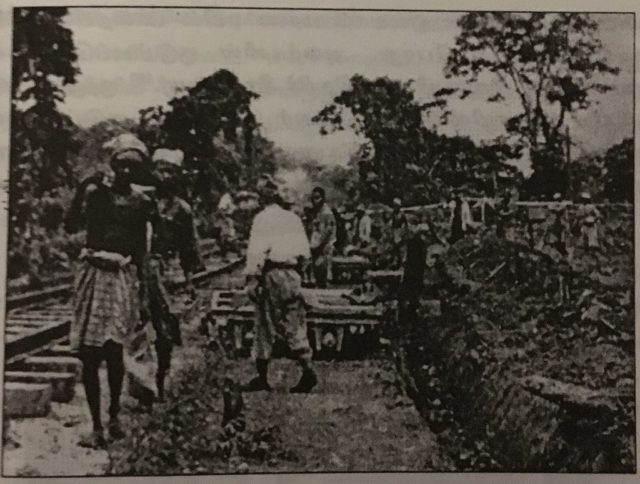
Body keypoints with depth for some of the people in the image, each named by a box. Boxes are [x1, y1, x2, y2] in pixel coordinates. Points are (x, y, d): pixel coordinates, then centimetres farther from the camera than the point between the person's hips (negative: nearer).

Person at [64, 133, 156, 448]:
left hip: (124, 277, 1)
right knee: (90, 353, -2)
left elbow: (141, 252, 11)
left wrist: (143, 295, 11)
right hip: (94, 272, 0)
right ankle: (96, 426, 6)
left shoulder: (141, 202, 8)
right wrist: (82, 192, -19)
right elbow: (71, 227, -8)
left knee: (114, 350, -9)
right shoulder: (96, 191, 3)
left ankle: (114, 416, 12)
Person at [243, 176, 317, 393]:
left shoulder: (262, 218, -5)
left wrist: (251, 278, -12)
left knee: (265, 326, 3)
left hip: (272, 273, -5)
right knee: (295, 325, 7)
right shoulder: (293, 218, 11)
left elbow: (256, 251, -12)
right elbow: (305, 251, 10)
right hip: (292, 273, 5)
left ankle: (262, 377, 7)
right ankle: (307, 369, -3)